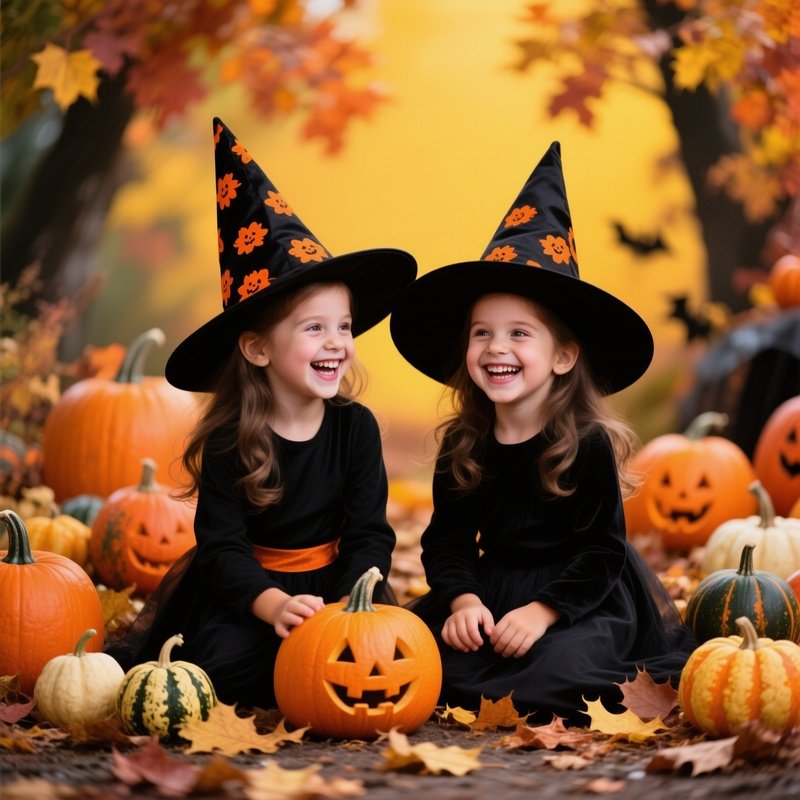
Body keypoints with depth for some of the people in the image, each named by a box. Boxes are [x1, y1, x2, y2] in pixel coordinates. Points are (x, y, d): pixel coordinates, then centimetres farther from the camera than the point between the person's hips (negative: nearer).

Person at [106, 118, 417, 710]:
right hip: (243, 587, -2)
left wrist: (350, 604, -28)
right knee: (224, 662, -28)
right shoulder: (230, 441, -11)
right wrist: (274, 605, -36)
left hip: (330, 582, 2)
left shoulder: (356, 427, -6)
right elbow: (221, 545, -17)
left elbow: (369, 535, -7)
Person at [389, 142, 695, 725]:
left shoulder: (589, 445, -10)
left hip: (580, 598, -5)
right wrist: (462, 599, -18)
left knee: (558, 670, -34)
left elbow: (601, 552, -11)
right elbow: (447, 540, 3)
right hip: (490, 590, 5)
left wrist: (543, 609, -24)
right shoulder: (461, 447, 4)